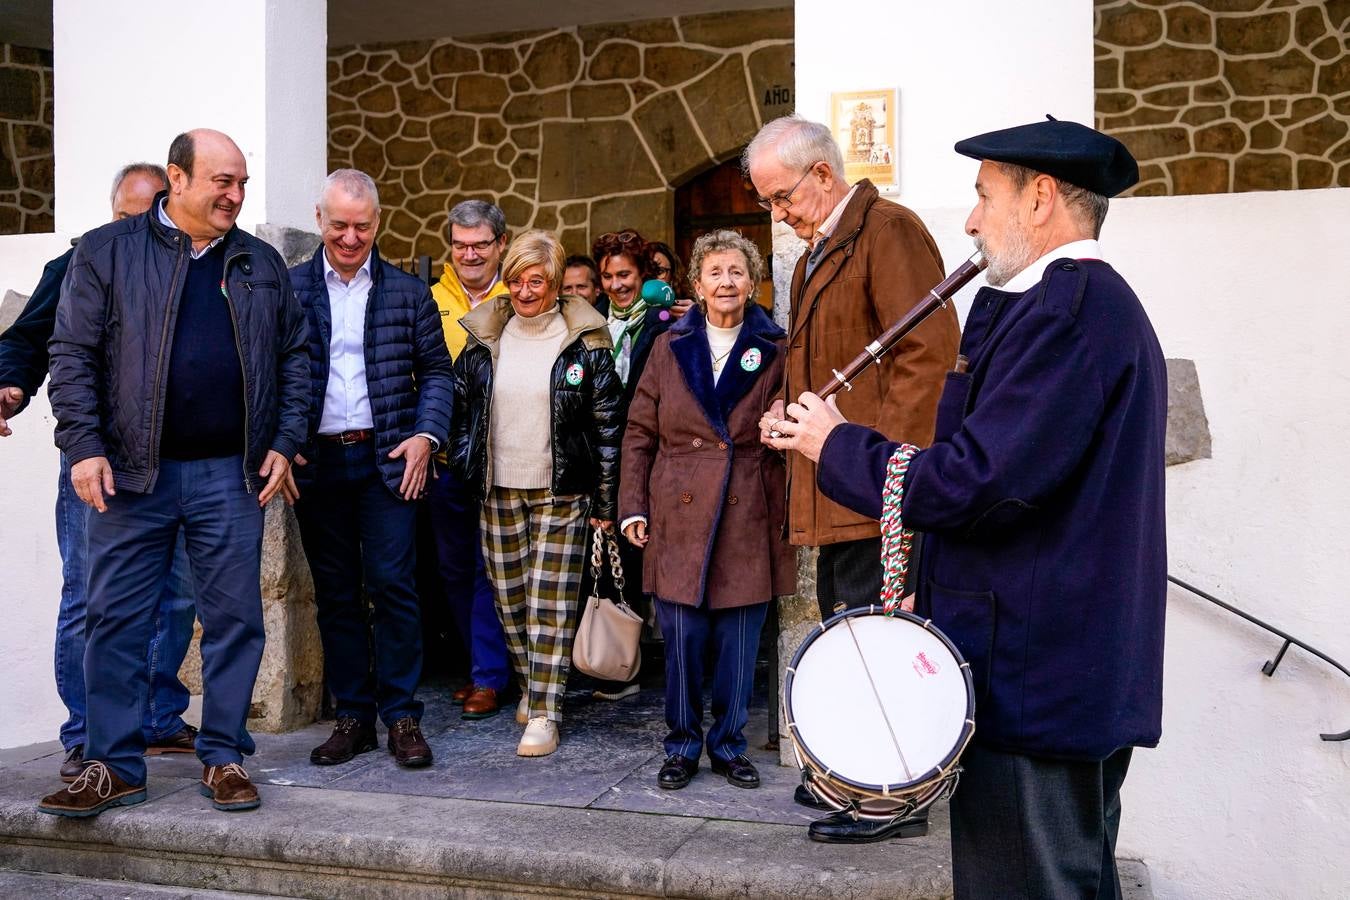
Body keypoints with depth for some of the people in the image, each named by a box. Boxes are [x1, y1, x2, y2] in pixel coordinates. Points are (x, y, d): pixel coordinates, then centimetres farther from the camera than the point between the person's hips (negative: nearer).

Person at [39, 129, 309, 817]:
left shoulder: (261, 264, 11)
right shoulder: (106, 252, 4)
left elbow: (294, 358, 13)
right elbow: (73, 355, 1)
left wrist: (284, 443, 3)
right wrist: (84, 446, -8)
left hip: (231, 476, 2)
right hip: (132, 474, -1)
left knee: (235, 618, 4)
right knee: (117, 620, 3)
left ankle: (223, 758, 17)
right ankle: (114, 766, 15)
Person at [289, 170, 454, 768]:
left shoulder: (407, 292, 7)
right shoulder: (289, 288, 7)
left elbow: (436, 370, 8)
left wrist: (426, 435, -5)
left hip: (387, 459, -1)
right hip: (316, 462, 1)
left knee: (393, 584, -5)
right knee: (335, 594, 7)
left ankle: (401, 716, 5)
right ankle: (352, 716, 17)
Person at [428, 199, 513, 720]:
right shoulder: (431, 301, 7)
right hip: (445, 459, 4)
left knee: (491, 570, 0)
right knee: (455, 568, 13)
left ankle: (489, 677, 11)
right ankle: (486, 663, 28)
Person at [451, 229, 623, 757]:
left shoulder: (585, 342, -3)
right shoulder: (483, 338, 8)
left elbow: (609, 424, -2)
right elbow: (458, 404, 15)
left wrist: (605, 501, -4)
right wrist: (465, 469, 9)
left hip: (561, 493, -4)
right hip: (499, 490, 4)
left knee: (551, 603, -5)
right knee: (510, 596, 10)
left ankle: (544, 714, 0)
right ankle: (530, 685, 29)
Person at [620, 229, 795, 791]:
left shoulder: (775, 351, 5)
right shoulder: (670, 348, 8)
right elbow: (639, 434, 9)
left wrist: (791, 512, -3)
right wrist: (632, 507, 3)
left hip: (749, 519, 0)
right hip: (679, 518, 1)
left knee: (740, 645, 5)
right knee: (682, 642, 3)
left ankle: (728, 745, 22)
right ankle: (682, 746, 20)